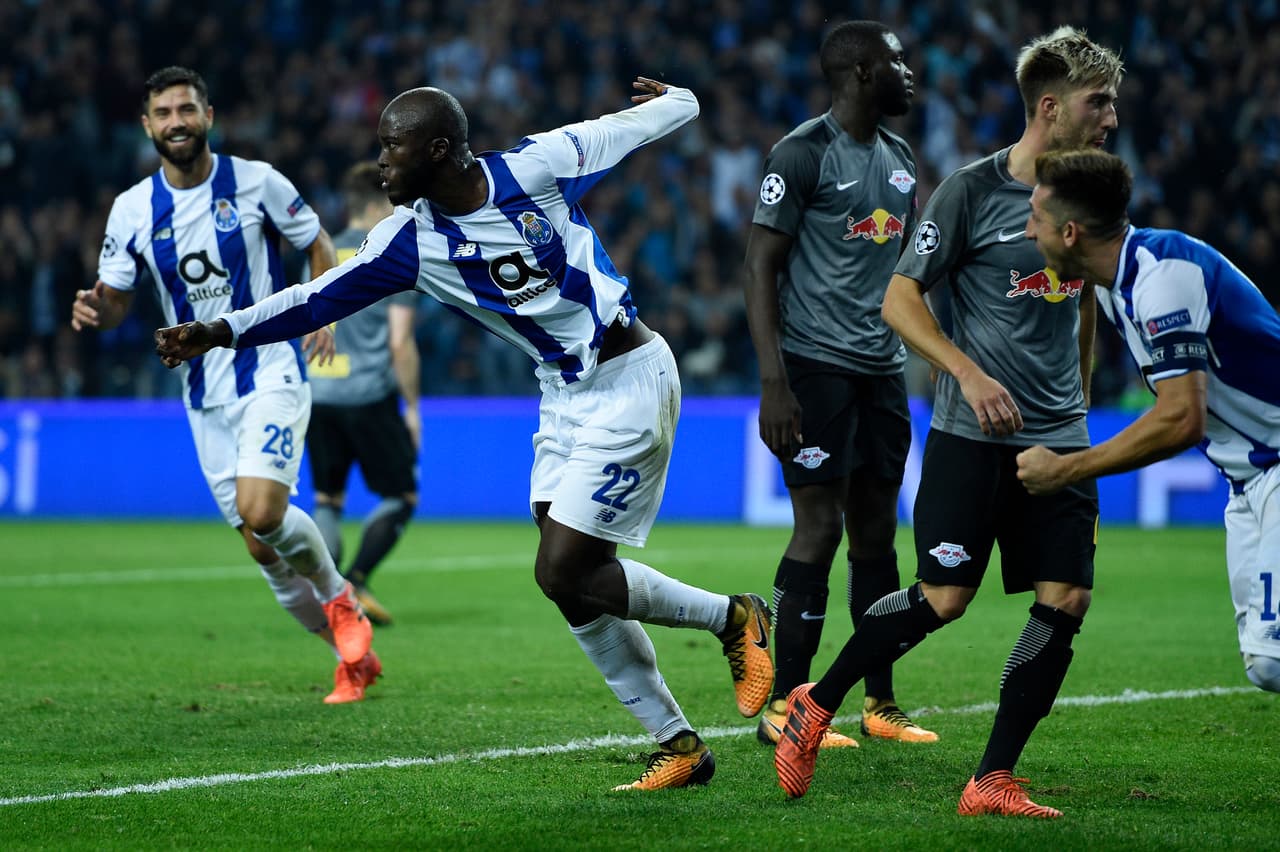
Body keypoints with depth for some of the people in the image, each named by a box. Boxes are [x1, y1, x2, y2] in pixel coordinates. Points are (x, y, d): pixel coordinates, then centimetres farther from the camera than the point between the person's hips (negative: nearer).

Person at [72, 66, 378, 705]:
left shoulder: (257, 182, -6)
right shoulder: (132, 209, 1)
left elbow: (317, 244, 6)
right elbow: (115, 299, 8)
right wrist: (94, 311, -16)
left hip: (272, 372, -4)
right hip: (205, 395, 4)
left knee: (261, 512, -24)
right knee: (263, 548, 4)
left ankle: (338, 597, 5)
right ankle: (352, 656, 21)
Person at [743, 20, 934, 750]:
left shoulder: (900, 160, 15)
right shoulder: (802, 155, -9)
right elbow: (762, 268, -12)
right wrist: (773, 382, -19)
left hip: (883, 367, 7)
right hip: (816, 365, -7)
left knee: (877, 532, 9)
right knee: (820, 527, -8)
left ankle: (882, 704, 15)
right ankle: (785, 706, -1)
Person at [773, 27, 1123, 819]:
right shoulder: (971, 191, -8)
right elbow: (900, 299, -7)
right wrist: (970, 373, -19)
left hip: (1060, 441, 6)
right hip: (973, 434, -6)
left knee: (1066, 602, -6)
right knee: (944, 596, -9)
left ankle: (993, 782, 1)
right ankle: (814, 706, 14)